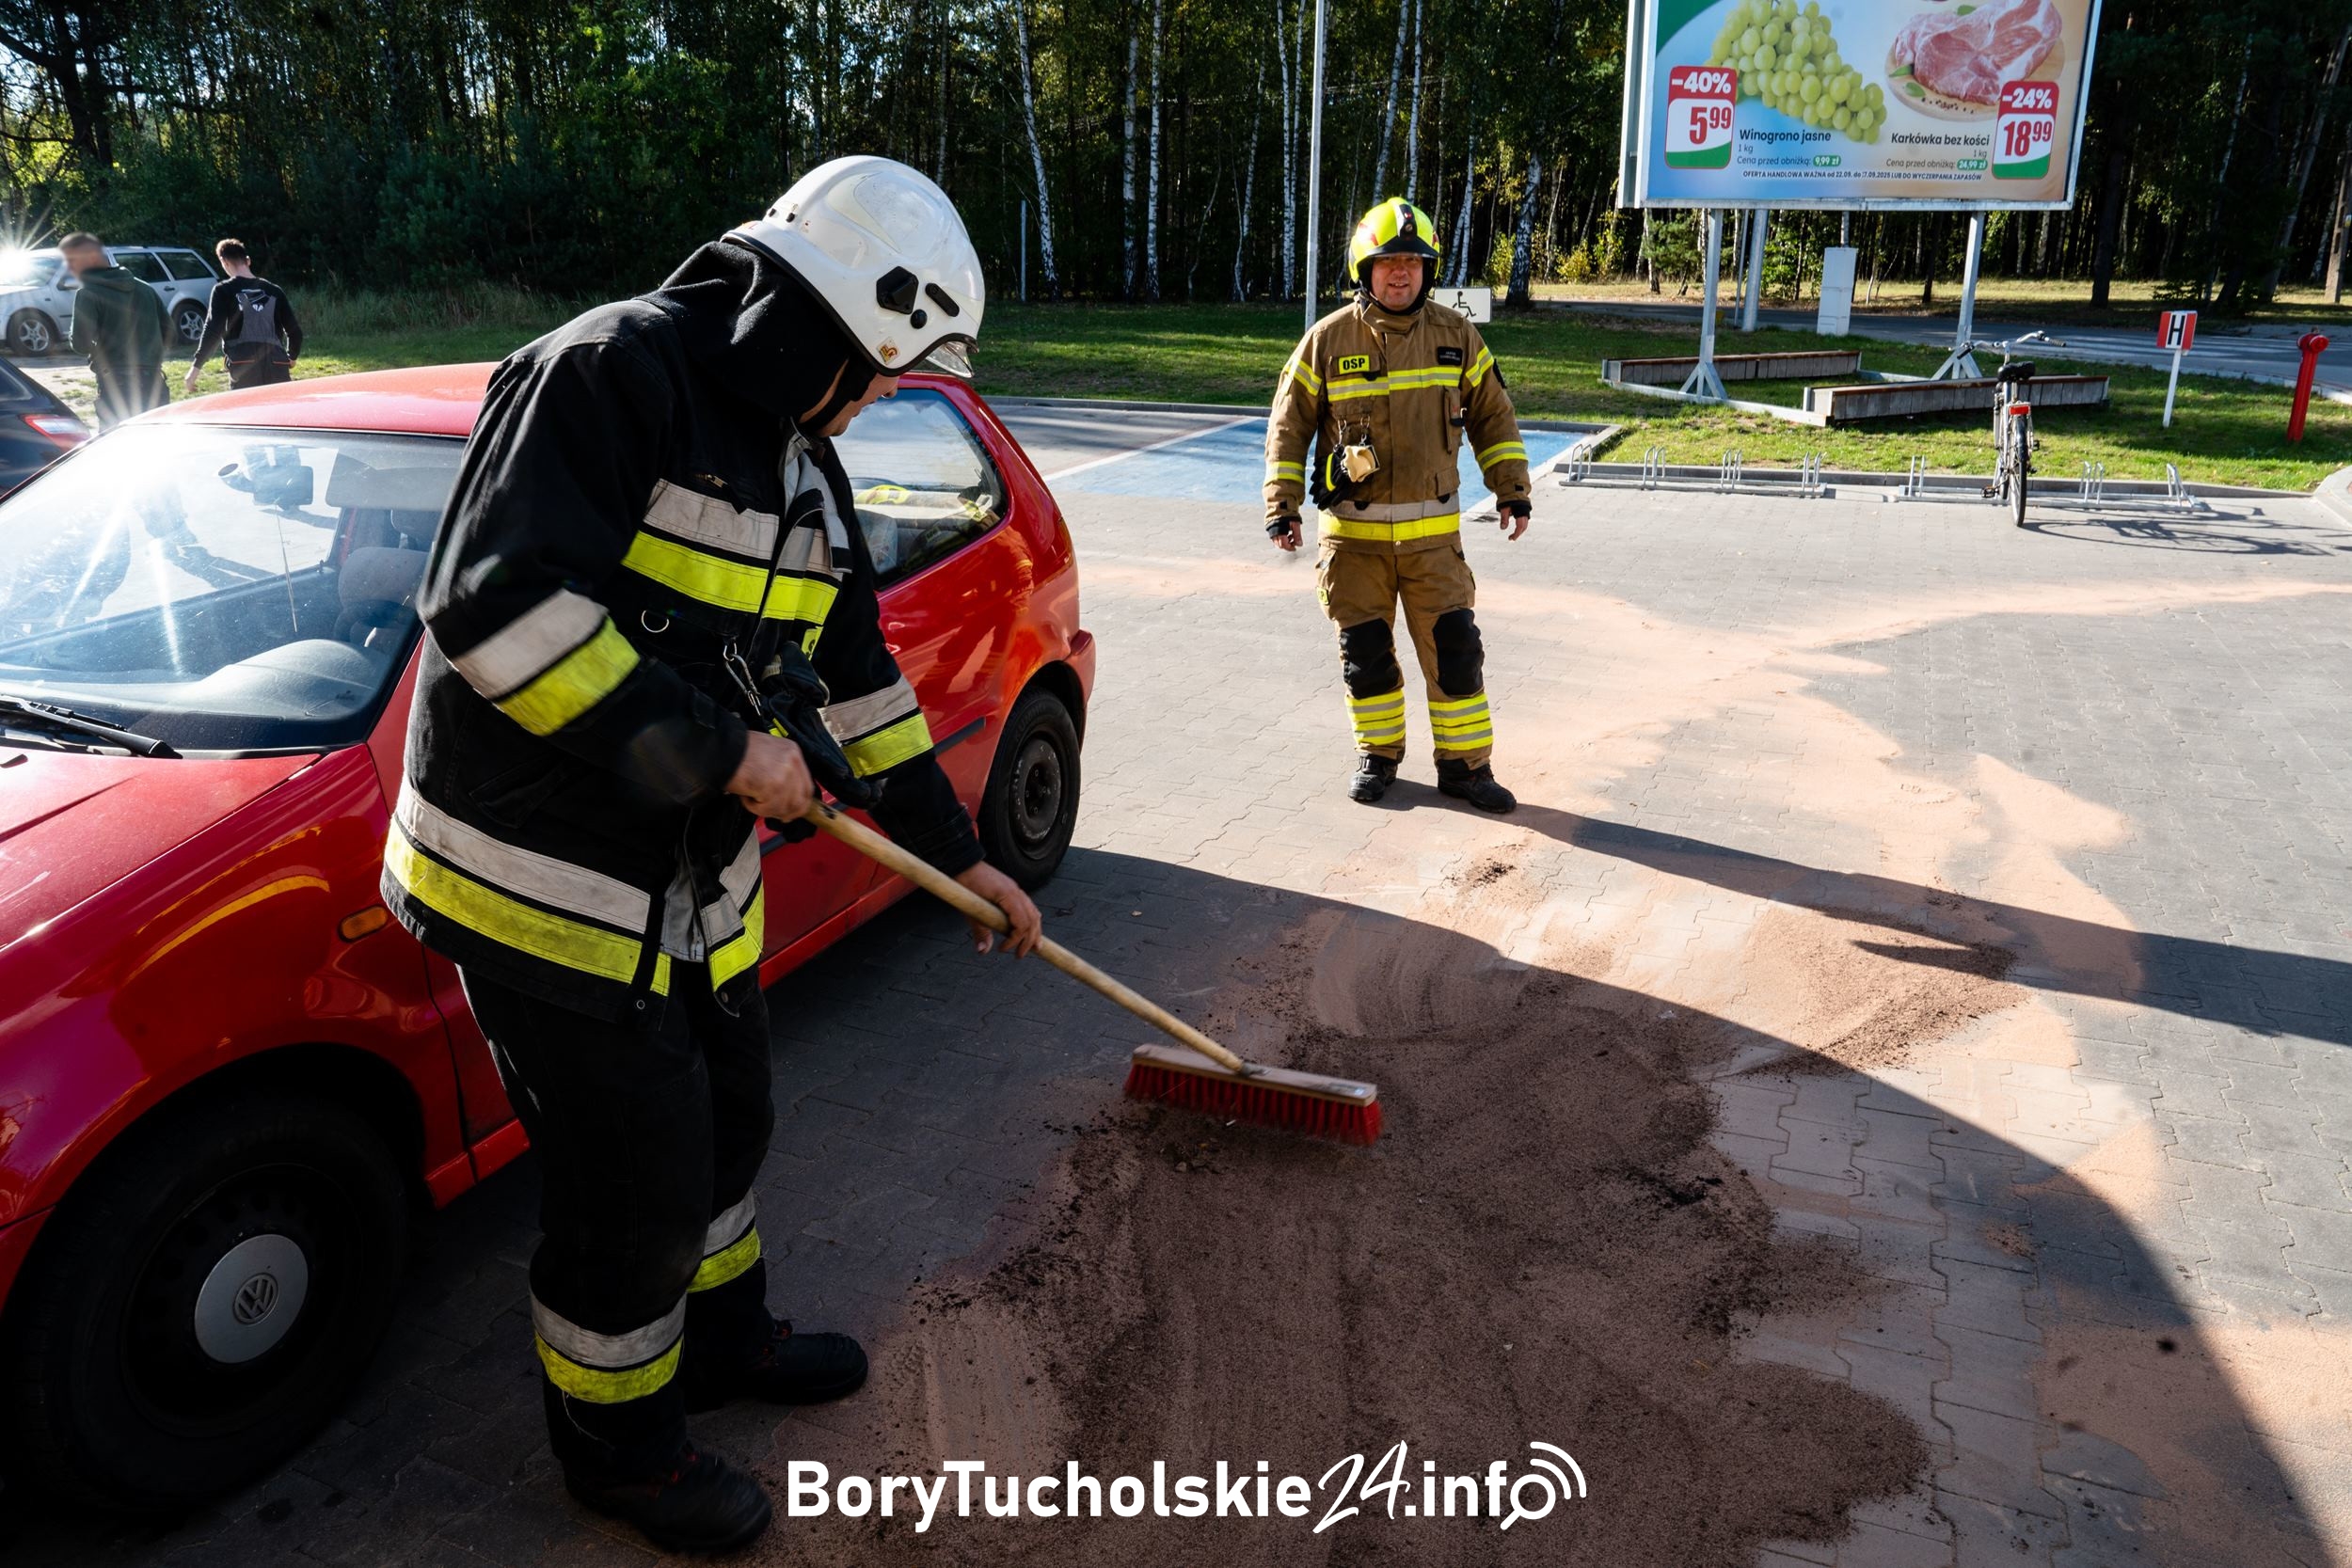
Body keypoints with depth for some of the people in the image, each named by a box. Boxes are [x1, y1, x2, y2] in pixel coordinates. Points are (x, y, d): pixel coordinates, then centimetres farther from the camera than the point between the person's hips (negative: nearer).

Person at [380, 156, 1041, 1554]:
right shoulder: (611, 374, -19)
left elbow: (858, 671, 17)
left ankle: (721, 1338, 49)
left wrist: (956, 854, 19)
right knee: (636, 1187, 4)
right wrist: (718, 751, -24)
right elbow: (495, 602, -30)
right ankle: (619, 1447, 31)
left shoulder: (803, 464, 10)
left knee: (727, 1121, 23)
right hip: (544, 881, -9)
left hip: (697, 883, 9)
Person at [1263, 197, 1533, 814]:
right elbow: (1289, 426, 3)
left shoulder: (1456, 335, 3)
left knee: (1454, 647, -1)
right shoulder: (1328, 339, -2)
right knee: (1365, 652, 6)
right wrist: (1281, 507, -3)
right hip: (1353, 531, -1)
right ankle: (1377, 755, 25)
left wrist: (1512, 491, 8)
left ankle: (1465, 764, 12)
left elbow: (1492, 416, 13)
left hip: (1431, 530, 1)